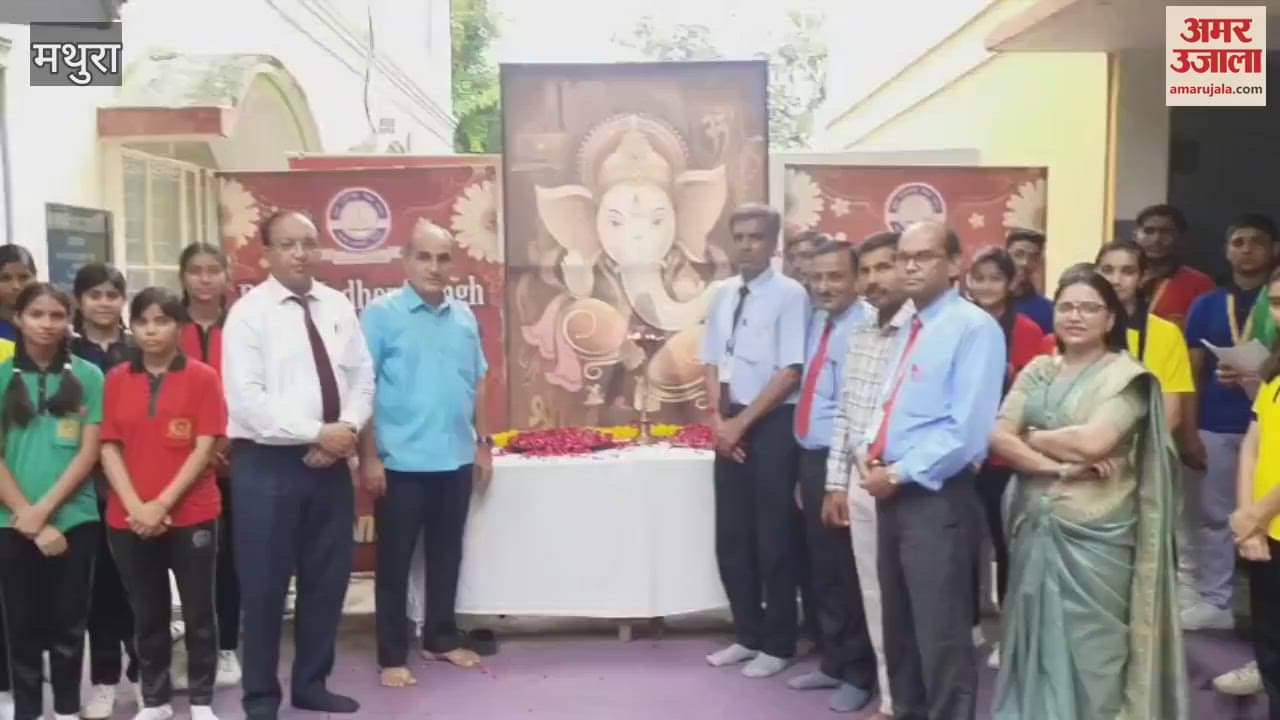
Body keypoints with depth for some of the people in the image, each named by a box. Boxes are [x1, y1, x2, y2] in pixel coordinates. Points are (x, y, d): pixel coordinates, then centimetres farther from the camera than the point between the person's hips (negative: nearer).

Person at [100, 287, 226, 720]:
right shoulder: (116, 380, 5)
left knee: (198, 611, 7)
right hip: (129, 520, 3)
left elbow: (204, 449, -8)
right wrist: (135, 506, -10)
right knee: (147, 615, 13)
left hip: (192, 516, -2)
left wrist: (162, 504, -14)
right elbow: (109, 449, 2)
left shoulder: (202, 378, -3)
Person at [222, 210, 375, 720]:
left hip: (331, 463, 5)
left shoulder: (338, 307, 8)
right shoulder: (249, 312, -7)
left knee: (328, 579, 13)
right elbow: (246, 399, -16)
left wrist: (347, 429, -11)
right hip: (268, 465, -5)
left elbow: (362, 377, 7)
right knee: (265, 587, 4)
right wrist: (317, 432, -19)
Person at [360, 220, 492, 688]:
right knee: (395, 560, 6)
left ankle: (441, 637, 31)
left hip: (456, 460, 5)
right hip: (401, 462, -5)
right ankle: (392, 655, 16)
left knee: (447, 553, 16)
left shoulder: (464, 316, 7)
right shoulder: (381, 314, -8)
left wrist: (483, 444, 12)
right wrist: (368, 457, -13)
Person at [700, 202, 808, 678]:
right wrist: (718, 419, -2)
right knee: (731, 536, 12)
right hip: (730, 426, 6)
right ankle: (747, 635, 27)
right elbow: (711, 362, 12)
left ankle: (777, 644, 19)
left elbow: (791, 372, -14)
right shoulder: (723, 295, 8)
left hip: (772, 425, -6)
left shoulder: (789, 294, -10)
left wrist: (742, 422, -13)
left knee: (773, 538, 4)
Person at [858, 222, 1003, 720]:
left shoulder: (974, 328, -12)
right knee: (898, 627, 19)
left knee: (941, 637, 0)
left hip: (936, 499, -8)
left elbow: (967, 432, -20)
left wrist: (899, 473, -16)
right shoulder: (909, 327, 14)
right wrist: (868, 450, 1)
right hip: (892, 495, 9)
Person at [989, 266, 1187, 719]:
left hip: (1093, 532, -5)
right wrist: (1056, 466, -15)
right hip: (1035, 526, 5)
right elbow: (997, 437, -2)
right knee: (1038, 637, 13)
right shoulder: (1036, 371, 9)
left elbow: (1093, 442, -20)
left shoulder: (1125, 374, -5)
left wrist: (1031, 436, -5)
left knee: (1088, 644, 4)